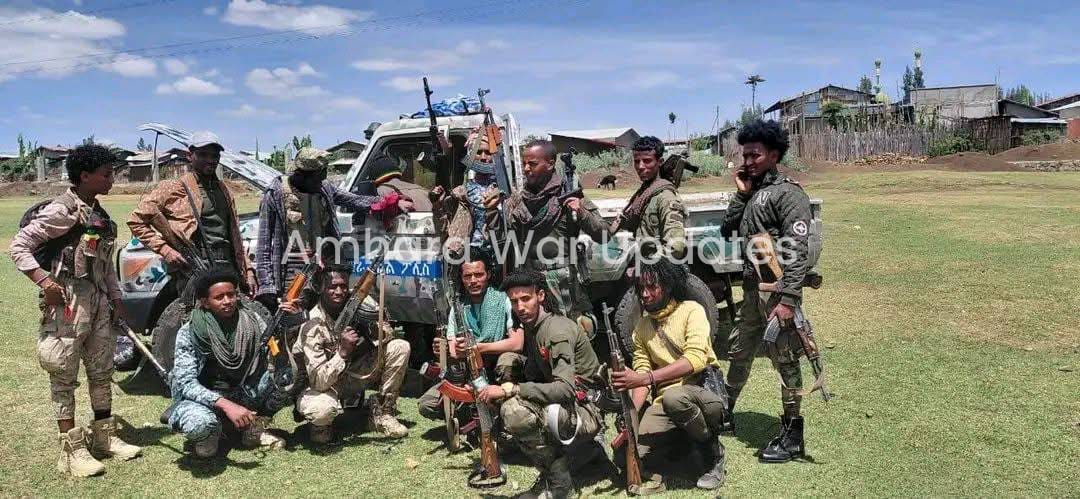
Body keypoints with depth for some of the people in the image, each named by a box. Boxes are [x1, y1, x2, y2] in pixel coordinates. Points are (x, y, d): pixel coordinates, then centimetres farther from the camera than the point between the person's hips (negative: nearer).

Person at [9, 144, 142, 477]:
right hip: (67, 300, -8)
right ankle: (71, 449, 6)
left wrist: (116, 300, 15)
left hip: (98, 301, 8)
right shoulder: (62, 210, -10)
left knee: (102, 370, 15)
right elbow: (19, 246, -10)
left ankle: (104, 436, 27)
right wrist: (43, 279, -20)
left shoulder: (100, 215, 13)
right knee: (64, 375, 0)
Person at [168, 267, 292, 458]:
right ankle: (208, 436, 1)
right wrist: (226, 405, -36)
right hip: (205, 398, -3)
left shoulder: (252, 321, -9)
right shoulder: (189, 333, -17)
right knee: (199, 423, -38)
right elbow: (186, 383, -22)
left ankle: (255, 430, 1)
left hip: (245, 395, 3)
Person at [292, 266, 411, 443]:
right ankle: (322, 424, 1)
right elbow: (318, 381, -27)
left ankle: (382, 413, -1)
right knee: (321, 410, -39)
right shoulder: (312, 327, -24)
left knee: (400, 347, -11)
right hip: (324, 386, -5)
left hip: (353, 376, 5)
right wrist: (343, 351, -38)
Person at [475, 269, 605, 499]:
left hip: (587, 411, -10)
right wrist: (505, 388, -5)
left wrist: (510, 390, -30)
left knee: (515, 410, -29)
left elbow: (566, 388, -31)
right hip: (564, 404, 10)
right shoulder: (530, 327, 9)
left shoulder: (557, 329, -20)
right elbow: (532, 375, 15)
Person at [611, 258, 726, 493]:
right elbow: (642, 373, 4)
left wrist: (645, 378, -32)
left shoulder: (691, 311, -7)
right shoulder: (641, 328, 10)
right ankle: (683, 439, 8)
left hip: (705, 391, -3)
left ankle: (714, 452, -9)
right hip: (663, 402, 3)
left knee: (674, 397, -38)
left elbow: (695, 359, -23)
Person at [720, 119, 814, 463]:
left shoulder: (788, 193, -11)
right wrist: (741, 194, 4)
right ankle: (724, 414, 35)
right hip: (751, 289, 8)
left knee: (786, 362, -1)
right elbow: (727, 229, 14)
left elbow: (797, 251, -17)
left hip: (777, 291, -8)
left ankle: (792, 435, 8)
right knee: (739, 353, 19)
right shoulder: (752, 192, 14)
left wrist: (788, 299, -24)